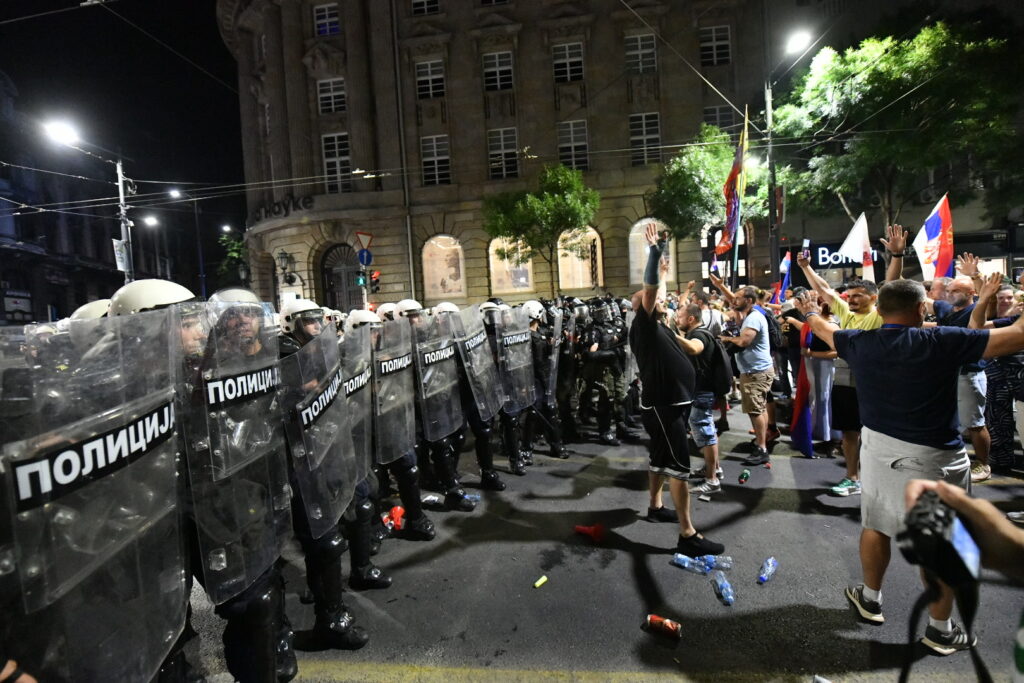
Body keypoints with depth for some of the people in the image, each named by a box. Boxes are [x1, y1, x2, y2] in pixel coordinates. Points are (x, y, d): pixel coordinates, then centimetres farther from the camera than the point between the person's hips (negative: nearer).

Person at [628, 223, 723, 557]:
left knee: (661, 458, 21)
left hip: (672, 402, 10)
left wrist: (661, 272, 35)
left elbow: (654, 290, 31)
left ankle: (655, 506, 36)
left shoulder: (657, 326, 14)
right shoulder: (643, 325, -11)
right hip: (661, 405, -10)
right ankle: (687, 535, -7)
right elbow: (649, 289, -23)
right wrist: (654, 251, -23)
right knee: (678, 465, -10)